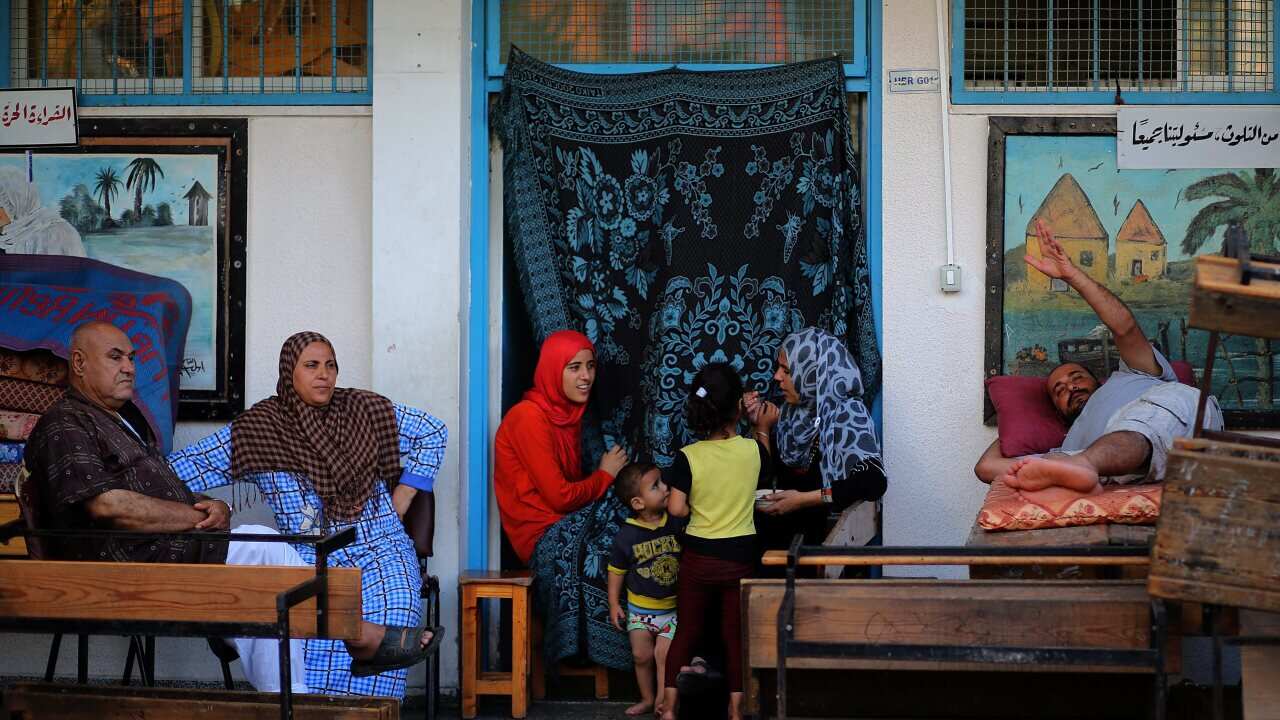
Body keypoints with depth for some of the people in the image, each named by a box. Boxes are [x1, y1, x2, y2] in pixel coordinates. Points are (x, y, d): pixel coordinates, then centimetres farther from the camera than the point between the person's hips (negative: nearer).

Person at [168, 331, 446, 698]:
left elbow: (433, 434, 18)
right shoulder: (258, 428, 6)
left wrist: (398, 504, 13)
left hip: (378, 545, 1)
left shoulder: (364, 409, 10)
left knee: (393, 599, -31)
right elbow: (188, 465, 4)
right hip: (308, 554, -1)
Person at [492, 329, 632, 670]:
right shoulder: (529, 417, -15)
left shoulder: (567, 412, 14)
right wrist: (605, 475, -3)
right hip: (542, 536, -8)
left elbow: (572, 488, 11)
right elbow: (560, 497, -18)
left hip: (565, 527, 8)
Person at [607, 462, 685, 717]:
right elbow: (616, 571, -1)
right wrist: (614, 604, -2)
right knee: (642, 655, 7)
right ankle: (647, 698, 27)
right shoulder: (626, 536, -13)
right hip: (640, 608, 1)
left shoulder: (678, 523, -12)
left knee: (664, 654, -9)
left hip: (673, 607, 0)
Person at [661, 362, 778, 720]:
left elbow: (676, 508, -15)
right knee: (736, 635, 12)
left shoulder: (688, 456, -14)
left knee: (687, 632, 13)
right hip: (739, 557, 0)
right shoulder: (752, 449, -10)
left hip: (698, 556, 0)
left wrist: (699, 510, 5)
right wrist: (762, 428, 23)